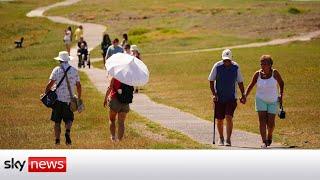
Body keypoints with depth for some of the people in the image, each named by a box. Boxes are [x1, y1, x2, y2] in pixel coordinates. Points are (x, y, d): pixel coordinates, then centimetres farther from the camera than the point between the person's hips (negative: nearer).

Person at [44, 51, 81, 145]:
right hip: (69, 99, 1)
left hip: (58, 99, -1)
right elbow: (78, 86, 8)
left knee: (57, 121, 7)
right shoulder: (74, 70, 5)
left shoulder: (56, 70, -3)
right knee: (69, 119, 11)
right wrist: (79, 98, 18)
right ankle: (67, 132, -16)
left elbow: (50, 84, -11)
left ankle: (57, 139, 4)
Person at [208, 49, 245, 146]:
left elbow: (240, 82, 9)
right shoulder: (217, 66, -6)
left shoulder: (235, 67, -2)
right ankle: (221, 138, 26)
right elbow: (211, 81, 1)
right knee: (219, 120, 7)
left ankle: (228, 140, -10)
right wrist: (213, 94, -8)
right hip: (219, 98, 1)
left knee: (229, 118, -14)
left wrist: (243, 95, 6)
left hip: (231, 98, 0)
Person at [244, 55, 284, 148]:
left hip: (273, 100, 0)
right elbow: (251, 85, 4)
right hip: (261, 99, 0)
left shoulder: (274, 73, -10)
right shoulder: (258, 74, -7)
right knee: (262, 120, -12)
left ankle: (269, 136, 31)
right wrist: (245, 96, -6)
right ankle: (264, 141, -14)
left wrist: (281, 95, -1)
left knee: (271, 122, 0)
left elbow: (281, 83, 6)